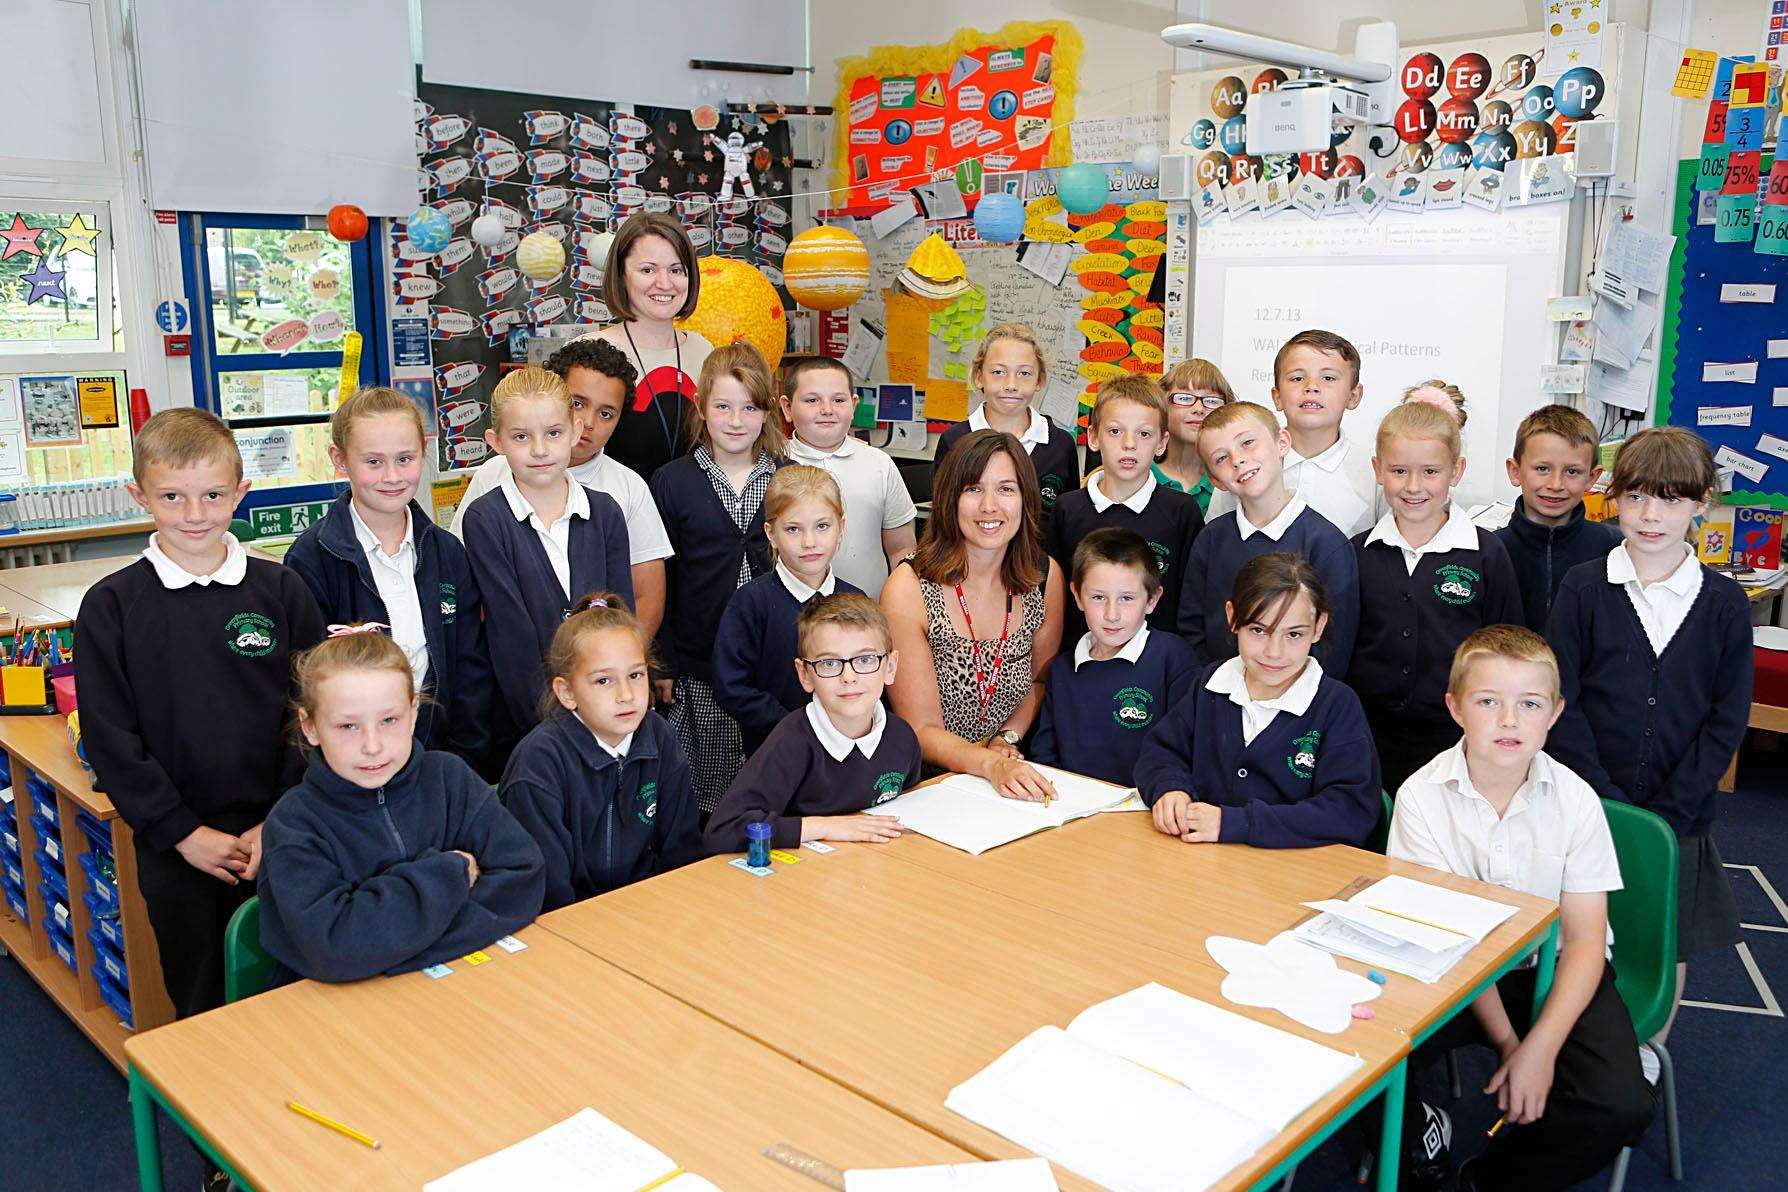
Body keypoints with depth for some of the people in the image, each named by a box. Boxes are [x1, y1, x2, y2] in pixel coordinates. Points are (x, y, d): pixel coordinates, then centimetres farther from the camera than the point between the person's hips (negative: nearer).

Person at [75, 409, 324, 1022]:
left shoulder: (281, 590, -2)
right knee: (202, 1000, 12)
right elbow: (110, 740, -5)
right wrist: (184, 832, -9)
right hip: (176, 849, 0)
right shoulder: (111, 606, -4)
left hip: (281, 837, 1)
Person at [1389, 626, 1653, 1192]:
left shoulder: (1575, 800, -10)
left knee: (1621, 1106, -23)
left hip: (1553, 972, 1)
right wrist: (1504, 1040, -16)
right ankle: (1418, 1134, 10)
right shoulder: (1421, 796, -13)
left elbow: (1585, 941, -10)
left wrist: (1541, 1045, -22)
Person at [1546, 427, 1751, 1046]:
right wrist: (1606, 800, -13)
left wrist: (1666, 811, -11)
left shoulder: (1725, 604, 0)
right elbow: (1561, 703, -6)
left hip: (1679, 813, 1)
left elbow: (1727, 720, -2)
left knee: (1669, 944, 12)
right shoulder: (1583, 588, -4)